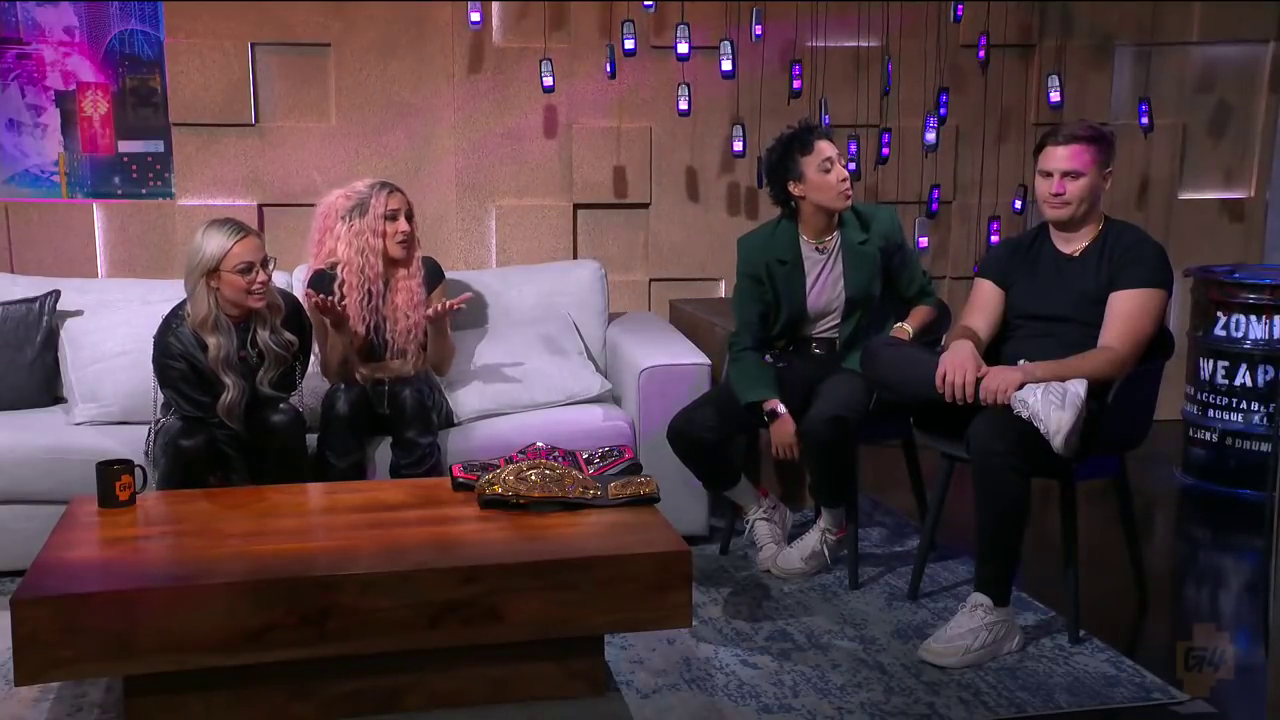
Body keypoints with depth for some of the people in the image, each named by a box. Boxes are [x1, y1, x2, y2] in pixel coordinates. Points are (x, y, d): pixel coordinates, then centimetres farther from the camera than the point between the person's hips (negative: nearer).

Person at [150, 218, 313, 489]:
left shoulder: (286, 310, -21)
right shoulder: (176, 337, -26)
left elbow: (287, 386, -7)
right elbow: (211, 420, -22)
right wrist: (249, 490, -26)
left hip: (263, 426, 2)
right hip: (195, 428, -2)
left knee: (285, 420, -30)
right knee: (189, 443, -35)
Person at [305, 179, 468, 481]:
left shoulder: (426, 271, -7)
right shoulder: (326, 281, -8)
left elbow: (440, 367, -2)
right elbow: (333, 374, -4)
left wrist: (438, 323, -21)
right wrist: (338, 329, -22)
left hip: (415, 397, 0)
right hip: (357, 398, 0)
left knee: (410, 395, -33)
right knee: (341, 400, -33)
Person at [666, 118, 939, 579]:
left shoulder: (879, 227, -6)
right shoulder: (760, 247, -8)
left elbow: (923, 299, 9)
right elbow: (746, 344, -7)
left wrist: (903, 333, -14)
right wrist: (775, 410, -22)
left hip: (855, 360, -2)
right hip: (788, 361, 2)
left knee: (822, 424, -38)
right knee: (688, 430, -18)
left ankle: (831, 526, -4)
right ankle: (761, 508, 11)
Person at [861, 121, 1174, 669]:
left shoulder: (1137, 254, 1)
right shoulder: (1011, 252, 17)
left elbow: (1115, 357, -11)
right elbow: (974, 328, 4)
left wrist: (1026, 373, -28)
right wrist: (962, 346, -23)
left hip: (1081, 408, -5)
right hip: (995, 391, 5)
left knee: (994, 431, -40)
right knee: (880, 355, -18)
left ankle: (991, 615, -29)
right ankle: (1032, 400, -32)